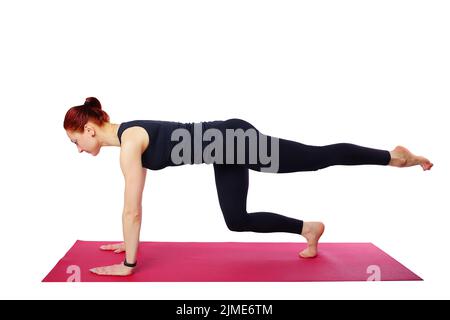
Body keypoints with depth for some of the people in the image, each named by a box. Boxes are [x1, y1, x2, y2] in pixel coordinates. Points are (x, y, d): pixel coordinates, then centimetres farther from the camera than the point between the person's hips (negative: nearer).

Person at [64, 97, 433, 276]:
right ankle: (307, 229, 26)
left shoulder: (129, 141, -18)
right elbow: (134, 205, 20)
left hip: (235, 141, -9)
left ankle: (393, 156, 18)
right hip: (226, 151, 9)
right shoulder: (127, 135, 10)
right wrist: (129, 242, 26)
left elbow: (132, 209, -17)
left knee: (320, 157, 1)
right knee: (237, 221, 15)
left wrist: (127, 264, -8)